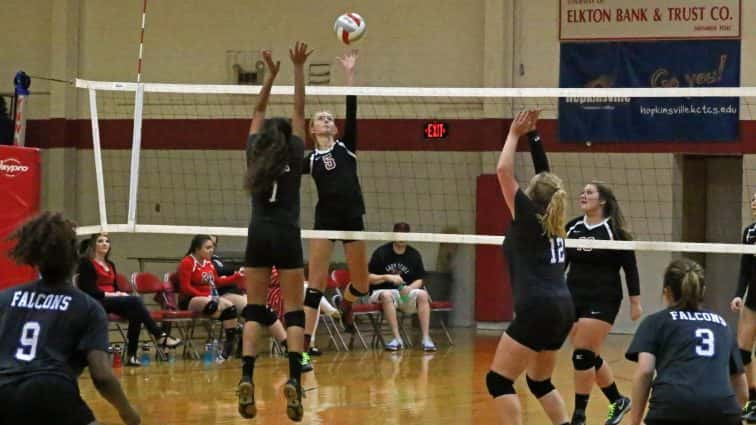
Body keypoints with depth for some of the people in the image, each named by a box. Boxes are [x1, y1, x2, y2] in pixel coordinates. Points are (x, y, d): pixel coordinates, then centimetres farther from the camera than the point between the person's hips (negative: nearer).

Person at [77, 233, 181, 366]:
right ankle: (160, 335, -26)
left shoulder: (110, 265, 22)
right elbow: (87, 289, -11)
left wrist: (121, 294, -2)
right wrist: (109, 294, -18)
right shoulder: (86, 263, 0)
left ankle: (131, 355, -29)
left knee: (136, 314, -26)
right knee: (135, 300, -27)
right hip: (96, 302, -7)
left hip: (112, 301, 7)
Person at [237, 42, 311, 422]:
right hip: (287, 237, -2)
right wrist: (298, 69, 4)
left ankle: (247, 377, -14)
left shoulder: (254, 155, 7)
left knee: (254, 310, 4)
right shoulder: (294, 156, 1)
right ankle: (294, 378, -19)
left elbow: (259, 113, 19)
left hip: (258, 237, 2)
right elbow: (299, 112, 5)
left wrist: (270, 75, 24)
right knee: (293, 312, -1)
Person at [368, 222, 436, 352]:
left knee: (422, 295, -27)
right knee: (387, 295, -38)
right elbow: (369, 278, -4)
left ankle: (426, 338, -31)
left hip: (406, 293, 3)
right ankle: (397, 339, -38)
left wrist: (410, 288, -18)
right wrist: (387, 277, -19)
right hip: (382, 291, -3)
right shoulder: (381, 252, -2)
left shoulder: (414, 255, 7)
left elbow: (419, 280, 4)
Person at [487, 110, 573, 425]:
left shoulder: (528, 216, -2)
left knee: (498, 381, -6)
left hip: (537, 310, -8)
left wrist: (515, 133, 8)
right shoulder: (553, 220, 15)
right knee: (539, 381, 21)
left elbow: (503, 170, -3)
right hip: (563, 309, 8)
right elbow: (545, 176, 26)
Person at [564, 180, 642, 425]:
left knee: (583, 356, -10)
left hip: (602, 301, -6)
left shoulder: (614, 230, -8)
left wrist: (635, 302, -7)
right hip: (574, 299, 6)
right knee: (590, 358, 10)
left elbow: (630, 267, -6)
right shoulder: (572, 228, 5)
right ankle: (618, 402, 29)